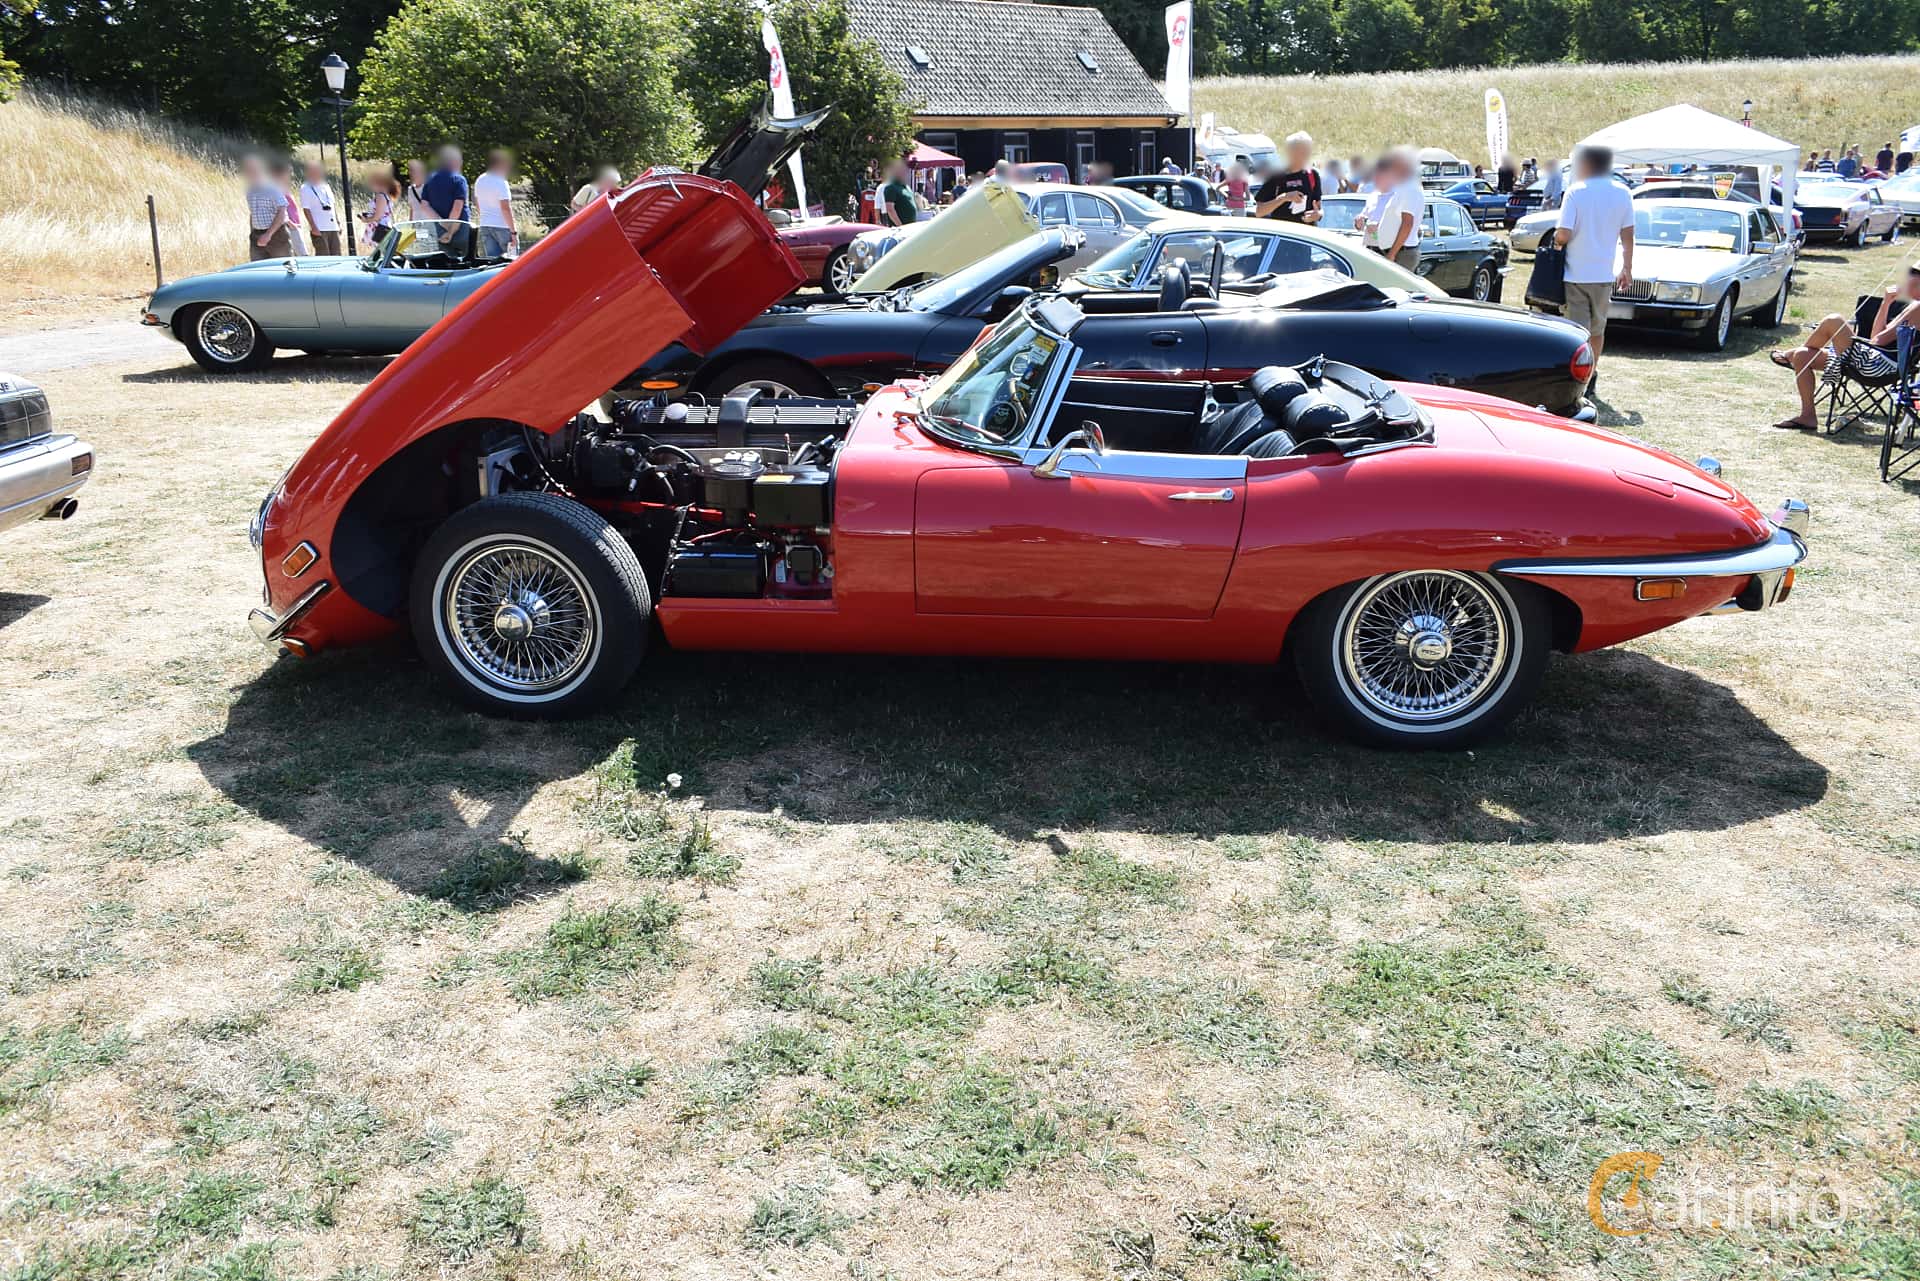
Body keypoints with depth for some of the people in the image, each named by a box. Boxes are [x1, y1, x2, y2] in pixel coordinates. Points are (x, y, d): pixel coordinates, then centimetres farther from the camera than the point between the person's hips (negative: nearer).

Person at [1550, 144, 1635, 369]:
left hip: (1575, 273, -4)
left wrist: (1556, 237, 6)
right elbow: (1627, 236, 5)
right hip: (1604, 274, 4)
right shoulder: (1622, 194, 2)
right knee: (1597, 329, 18)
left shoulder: (1576, 192, -10)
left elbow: (1563, 235, -17)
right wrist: (1627, 269, 15)